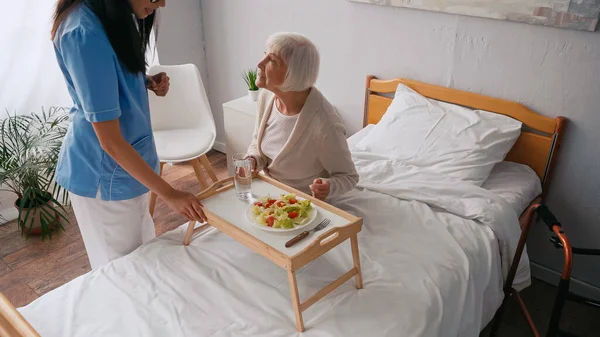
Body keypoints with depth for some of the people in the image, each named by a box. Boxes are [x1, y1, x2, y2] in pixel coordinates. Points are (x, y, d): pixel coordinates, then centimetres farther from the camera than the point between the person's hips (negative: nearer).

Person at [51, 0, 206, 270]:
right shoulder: (86, 33, -28)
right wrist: (169, 194, -24)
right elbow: (109, 140, -27)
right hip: (105, 169, -9)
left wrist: (148, 83, -1)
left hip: (127, 161, 9)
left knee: (141, 252, 22)